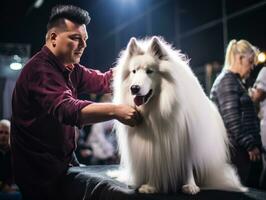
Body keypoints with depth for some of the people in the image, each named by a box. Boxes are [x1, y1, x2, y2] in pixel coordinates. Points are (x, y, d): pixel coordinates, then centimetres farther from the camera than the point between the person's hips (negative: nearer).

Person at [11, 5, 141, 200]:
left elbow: (103, 81, 5)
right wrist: (115, 110, -45)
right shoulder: (40, 70, -23)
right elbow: (67, 109, -36)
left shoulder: (70, 68, 9)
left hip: (62, 161, 9)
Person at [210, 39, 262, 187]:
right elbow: (232, 119, -19)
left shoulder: (234, 80, 21)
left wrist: (252, 144, 19)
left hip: (240, 149, 10)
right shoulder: (227, 80, -10)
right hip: (235, 150, -10)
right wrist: (250, 145, -17)